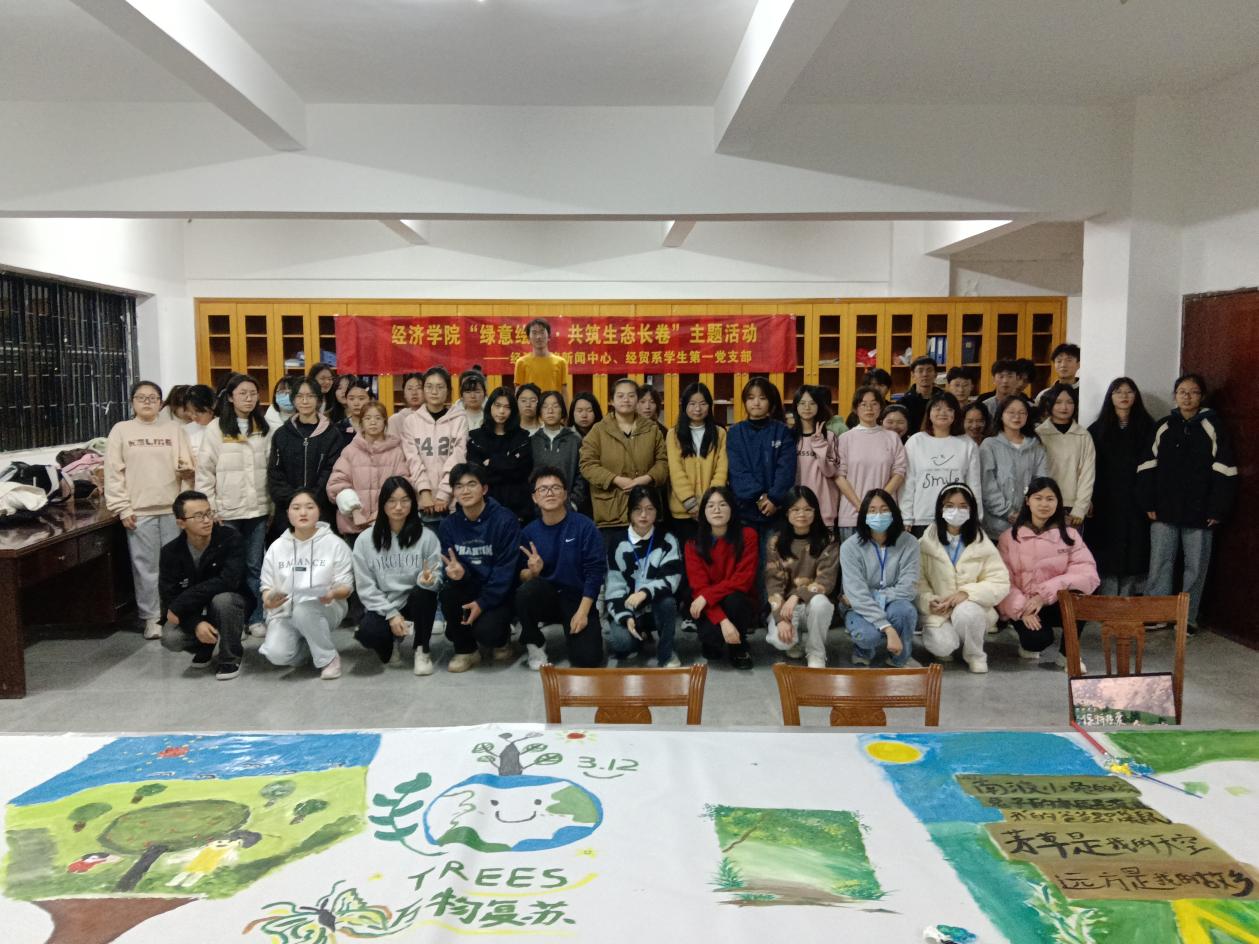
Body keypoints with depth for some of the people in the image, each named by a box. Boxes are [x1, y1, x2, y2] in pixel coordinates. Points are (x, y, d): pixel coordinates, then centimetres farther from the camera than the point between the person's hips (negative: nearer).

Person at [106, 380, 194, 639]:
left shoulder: (174, 428, 8)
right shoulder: (121, 430, 4)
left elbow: (187, 465, 8)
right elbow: (114, 473, 0)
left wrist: (186, 469, -16)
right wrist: (123, 509, -6)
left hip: (172, 508, 1)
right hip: (139, 510, -1)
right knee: (146, 566, 3)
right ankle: (151, 617, 13)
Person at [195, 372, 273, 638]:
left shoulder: (264, 429, 7)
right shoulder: (216, 429, -3)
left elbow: (272, 468, 9)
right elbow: (204, 471, -4)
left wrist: (273, 504, 6)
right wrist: (209, 509, -7)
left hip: (258, 510, 3)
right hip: (227, 511, -3)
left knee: (255, 566, 9)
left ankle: (255, 618, 17)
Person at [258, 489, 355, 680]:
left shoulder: (335, 544, -2)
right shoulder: (276, 547, 7)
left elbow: (346, 586, -4)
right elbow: (267, 586, 7)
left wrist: (332, 593, -28)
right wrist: (268, 599, -17)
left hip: (323, 610, -2)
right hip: (284, 612, 3)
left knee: (304, 609, -39)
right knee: (276, 654, -26)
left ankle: (329, 657, -15)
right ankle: (308, 647, 9)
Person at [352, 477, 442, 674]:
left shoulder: (426, 536, -3)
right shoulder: (365, 540, -3)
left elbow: (437, 576, -5)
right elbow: (365, 587, -4)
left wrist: (428, 579, -30)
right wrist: (391, 614, -14)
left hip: (415, 604, 0)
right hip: (382, 607, 0)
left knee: (424, 590, -33)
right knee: (367, 633, -31)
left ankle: (422, 651, -10)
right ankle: (391, 643, 9)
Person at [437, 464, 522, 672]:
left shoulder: (505, 520, -14)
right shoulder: (448, 524, -2)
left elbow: (506, 568, -16)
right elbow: (447, 565, -3)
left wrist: (483, 603, -21)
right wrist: (456, 572, -29)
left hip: (498, 593, -4)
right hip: (468, 590, 4)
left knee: (485, 631, -29)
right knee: (446, 594, -28)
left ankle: (502, 638, 12)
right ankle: (465, 650, -4)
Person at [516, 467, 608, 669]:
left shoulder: (584, 526, -10)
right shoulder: (529, 532, -3)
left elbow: (595, 571, -11)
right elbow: (521, 577, 0)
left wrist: (582, 612, -16)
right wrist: (532, 572, -24)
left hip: (577, 599, -1)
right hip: (545, 597, 2)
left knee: (587, 659, -20)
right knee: (526, 592, -33)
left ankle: (573, 631, 17)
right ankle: (535, 644, -5)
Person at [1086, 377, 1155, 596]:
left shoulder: (1148, 428, 6)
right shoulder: (1098, 429, 8)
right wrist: (1088, 501, -6)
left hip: (1136, 503, 0)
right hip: (1105, 504, 0)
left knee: (1133, 553, 0)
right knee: (1107, 554, 1)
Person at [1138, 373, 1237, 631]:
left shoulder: (1213, 427, -1)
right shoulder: (1163, 427, 6)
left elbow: (1224, 472, -5)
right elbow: (1147, 467, 7)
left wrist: (1218, 510, -9)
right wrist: (1149, 504, 0)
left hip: (1199, 512, -2)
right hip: (1164, 512, 2)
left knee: (1196, 566, 5)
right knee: (1159, 564, 4)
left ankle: (1188, 618, 14)